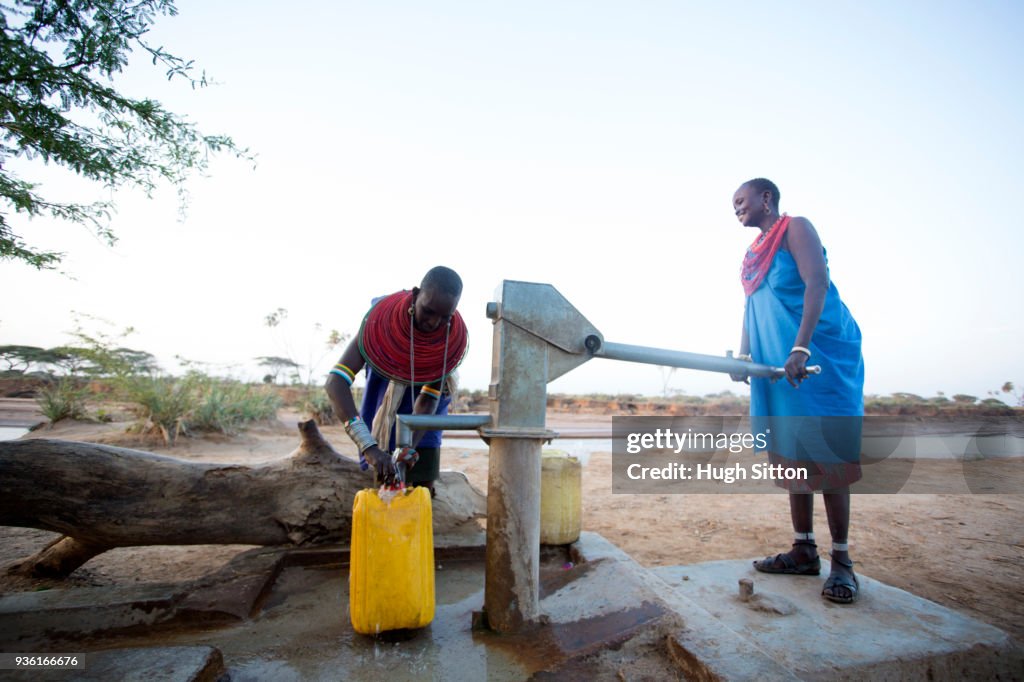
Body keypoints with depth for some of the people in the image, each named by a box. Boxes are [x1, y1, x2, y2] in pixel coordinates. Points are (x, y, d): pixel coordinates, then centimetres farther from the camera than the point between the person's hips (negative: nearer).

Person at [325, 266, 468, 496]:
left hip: (427, 386, 1)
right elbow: (335, 381, -45)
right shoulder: (379, 319, -38)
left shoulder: (455, 338, -33)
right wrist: (368, 445, -55)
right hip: (386, 380, 0)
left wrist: (409, 449, -42)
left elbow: (429, 399, -28)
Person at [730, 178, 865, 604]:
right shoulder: (753, 254, 21)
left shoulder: (795, 229, -1)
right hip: (775, 365, 7)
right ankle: (804, 550, 16)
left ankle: (842, 560, 6)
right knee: (792, 455, 7)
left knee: (827, 453, -5)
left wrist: (800, 349, -24)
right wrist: (743, 356, 6)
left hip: (820, 356, -7)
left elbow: (817, 283, -15)